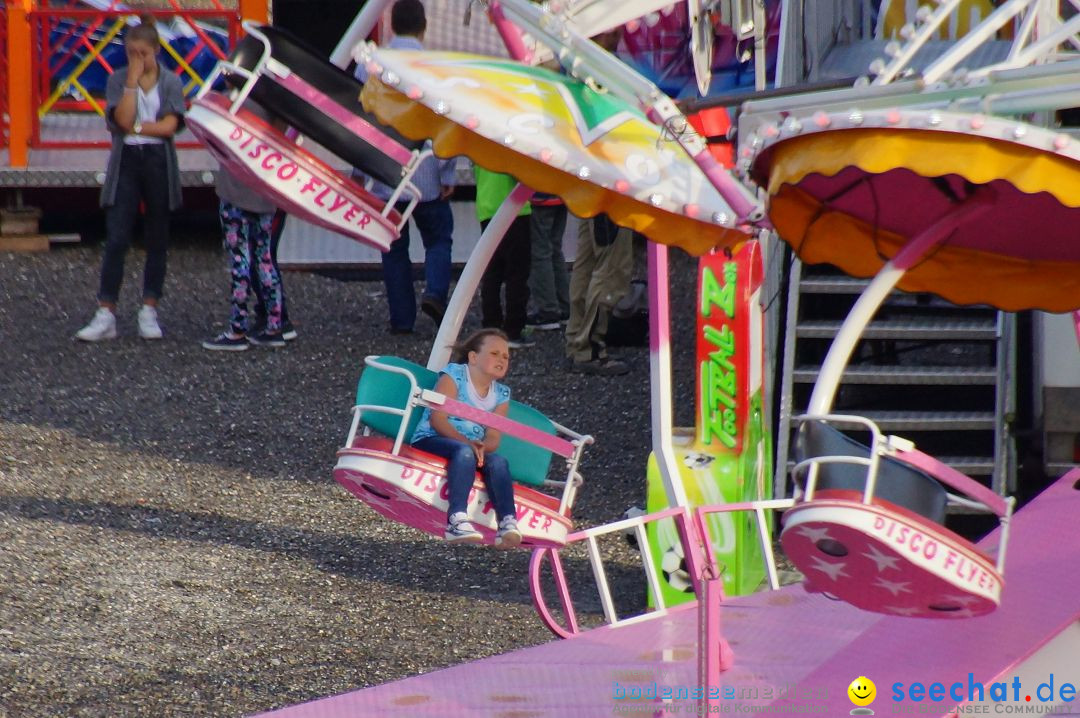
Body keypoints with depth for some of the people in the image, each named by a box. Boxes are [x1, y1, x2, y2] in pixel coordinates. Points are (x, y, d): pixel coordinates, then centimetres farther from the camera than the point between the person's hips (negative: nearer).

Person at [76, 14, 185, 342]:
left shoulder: (170, 82, 2)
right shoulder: (117, 80, 3)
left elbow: (170, 126, -9)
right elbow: (123, 118, -12)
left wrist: (135, 127, -11)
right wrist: (133, 80, -11)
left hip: (158, 163, 0)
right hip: (125, 163, 0)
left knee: (157, 241, 6)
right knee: (116, 239, -7)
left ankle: (149, 312, 15)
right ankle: (106, 315, -7)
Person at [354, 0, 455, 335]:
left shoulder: (369, 65, -2)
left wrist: (358, 168, 12)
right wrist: (447, 174, -1)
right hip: (426, 175, -2)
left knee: (393, 248, 12)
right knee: (438, 238, 13)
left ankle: (402, 318, 10)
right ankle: (435, 292, -11)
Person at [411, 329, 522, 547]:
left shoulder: (501, 395, 14)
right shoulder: (453, 376, -2)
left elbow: (493, 438, 5)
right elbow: (437, 419, -13)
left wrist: (482, 447, -21)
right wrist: (466, 442, -25)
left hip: (473, 447, 5)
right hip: (430, 440, -5)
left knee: (498, 462, -25)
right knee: (464, 452, -37)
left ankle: (507, 522, -39)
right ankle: (457, 519, -50)